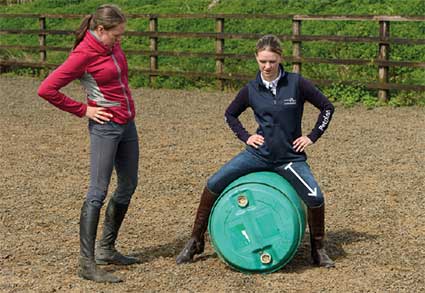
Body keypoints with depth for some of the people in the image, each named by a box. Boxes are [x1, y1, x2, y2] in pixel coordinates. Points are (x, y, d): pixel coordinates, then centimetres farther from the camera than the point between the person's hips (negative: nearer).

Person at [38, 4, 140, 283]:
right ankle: (87, 263, -8)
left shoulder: (112, 45, 6)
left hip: (128, 124, 9)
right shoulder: (83, 54, -16)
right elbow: (47, 89, -19)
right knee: (98, 191, -10)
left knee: (128, 187, 14)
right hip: (105, 127, -9)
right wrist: (83, 110, -12)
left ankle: (106, 250, 25)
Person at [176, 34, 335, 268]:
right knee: (213, 184, -10)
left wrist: (312, 137, -3)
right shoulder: (251, 90, -1)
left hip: (291, 157, -2)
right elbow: (230, 114, 16)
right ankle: (195, 242, 6)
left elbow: (326, 107, 0)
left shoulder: (296, 84, -8)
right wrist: (245, 136, 3)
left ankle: (318, 250, 8)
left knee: (315, 198, -19)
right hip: (259, 153, 2)